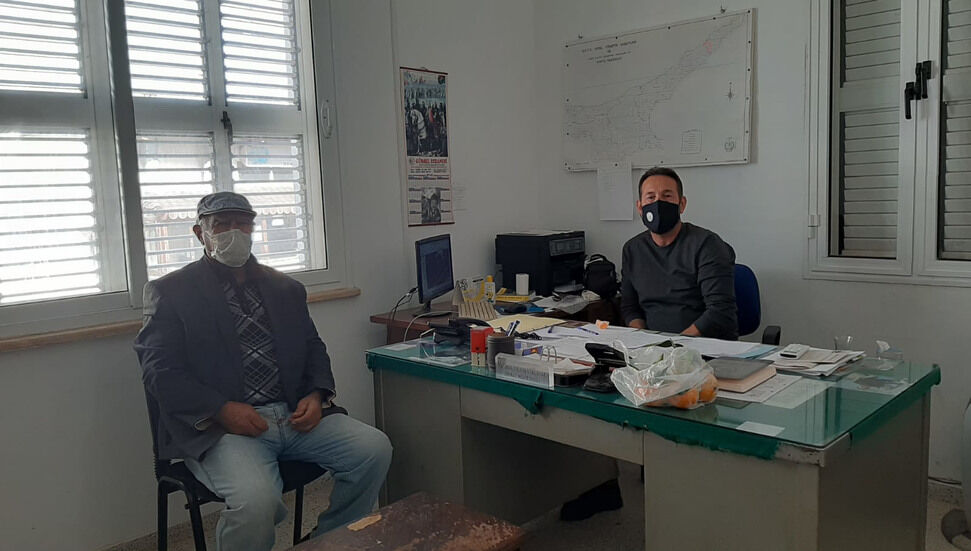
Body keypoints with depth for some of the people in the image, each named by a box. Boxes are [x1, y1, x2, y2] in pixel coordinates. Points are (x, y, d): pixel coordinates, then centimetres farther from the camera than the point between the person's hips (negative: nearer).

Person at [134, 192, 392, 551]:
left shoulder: (286, 289, 19)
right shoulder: (170, 292, 5)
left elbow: (313, 349, 20)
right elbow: (159, 370, -4)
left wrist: (316, 396, -1)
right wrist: (222, 410, -16)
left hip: (295, 415, 5)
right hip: (220, 427, -4)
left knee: (374, 449, -16)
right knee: (255, 500, -33)